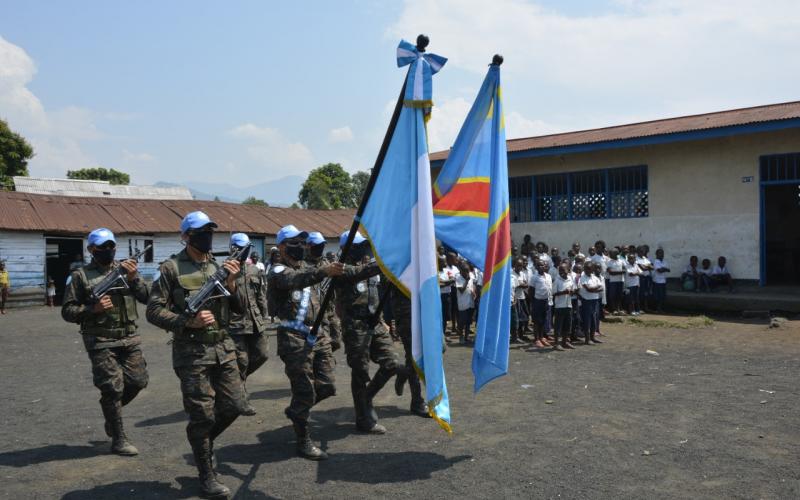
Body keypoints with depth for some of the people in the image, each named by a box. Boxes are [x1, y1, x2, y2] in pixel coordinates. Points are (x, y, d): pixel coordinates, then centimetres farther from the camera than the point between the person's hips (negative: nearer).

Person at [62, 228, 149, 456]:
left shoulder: (125, 269, 8)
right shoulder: (80, 276, -1)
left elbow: (147, 298, 0)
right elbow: (67, 311, -3)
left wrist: (133, 278, -15)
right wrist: (93, 308, -19)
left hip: (129, 338, 4)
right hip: (101, 342, -4)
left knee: (137, 381, 6)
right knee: (113, 388, -2)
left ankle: (111, 411, 35)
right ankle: (119, 440, 11)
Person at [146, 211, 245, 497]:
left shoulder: (219, 267, 11)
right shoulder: (170, 269, -4)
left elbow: (239, 310, 10)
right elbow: (154, 311, -8)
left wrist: (232, 284, -7)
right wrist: (189, 321, -20)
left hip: (224, 349, 5)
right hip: (192, 353, -5)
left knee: (234, 406, 7)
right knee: (202, 415, 1)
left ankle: (203, 442, 35)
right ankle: (207, 476, 19)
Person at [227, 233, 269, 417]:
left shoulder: (255, 270, 10)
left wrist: (263, 318, 12)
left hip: (256, 323, 6)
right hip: (236, 324, -6)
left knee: (262, 355, 10)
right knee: (241, 361, 1)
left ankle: (239, 378, 35)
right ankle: (243, 401, 13)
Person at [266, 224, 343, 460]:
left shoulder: (308, 269, 17)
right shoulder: (278, 271, -6)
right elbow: (296, 280, -31)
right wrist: (323, 271, -47)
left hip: (319, 335, 7)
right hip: (295, 338, -7)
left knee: (327, 386, 8)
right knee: (305, 391, -3)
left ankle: (296, 410, 33)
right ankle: (303, 442, 13)